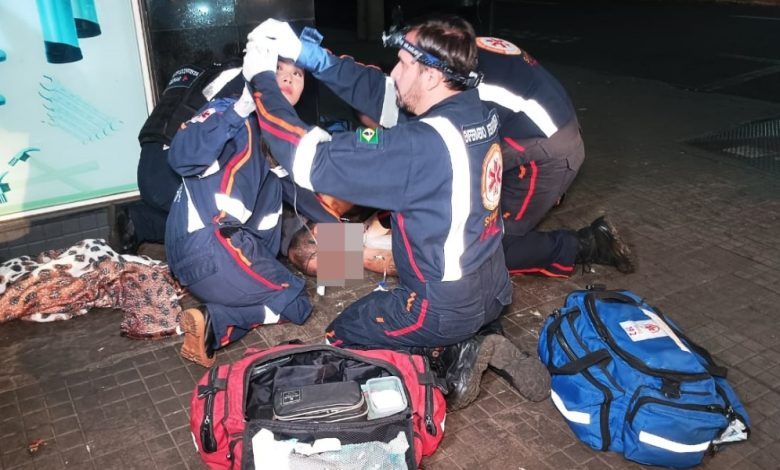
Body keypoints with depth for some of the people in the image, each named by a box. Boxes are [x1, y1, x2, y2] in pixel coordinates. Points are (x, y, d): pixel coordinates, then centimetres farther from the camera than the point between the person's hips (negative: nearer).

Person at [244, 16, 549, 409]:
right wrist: (310, 55, -4)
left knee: (338, 337, 15)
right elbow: (382, 94, 3)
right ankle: (466, 344, 10)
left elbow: (311, 159, -26)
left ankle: (451, 358, -1)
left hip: (445, 310, -8)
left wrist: (262, 80, -15)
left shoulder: (421, 145, -30)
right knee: (379, 305, 32)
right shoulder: (476, 111, -4)